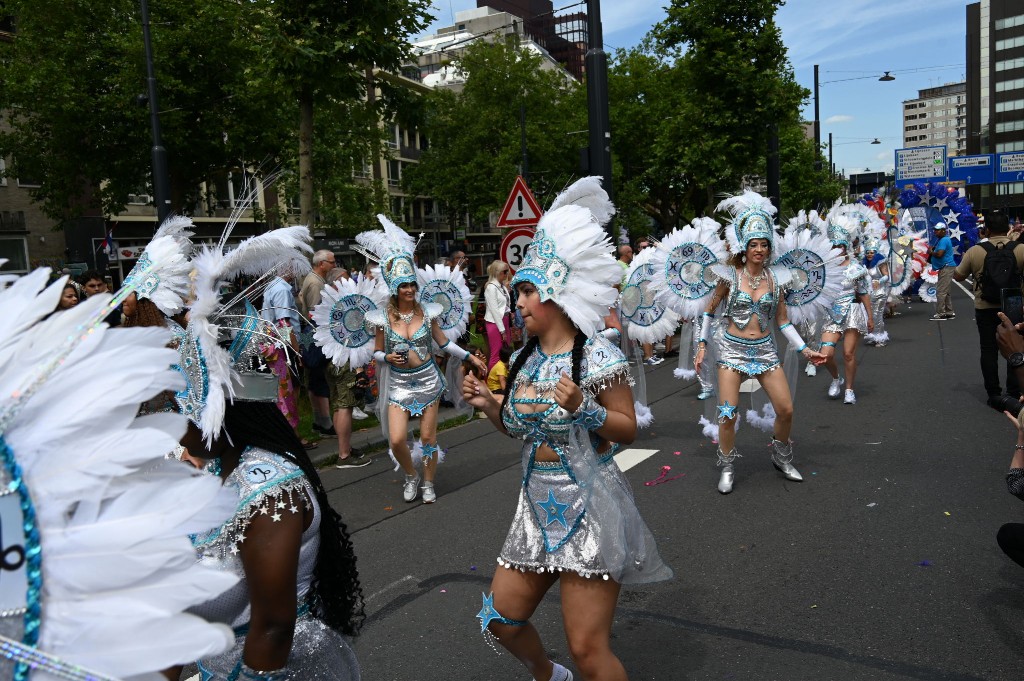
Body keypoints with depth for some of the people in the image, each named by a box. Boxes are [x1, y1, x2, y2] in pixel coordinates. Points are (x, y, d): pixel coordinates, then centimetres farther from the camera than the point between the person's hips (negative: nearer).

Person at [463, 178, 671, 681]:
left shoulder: (597, 356, -13)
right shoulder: (526, 359, 6)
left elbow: (628, 430, -9)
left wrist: (582, 408, -25)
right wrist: (489, 406, 1)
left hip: (589, 510, -7)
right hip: (537, 507, 7)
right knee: (501, 619, 14)